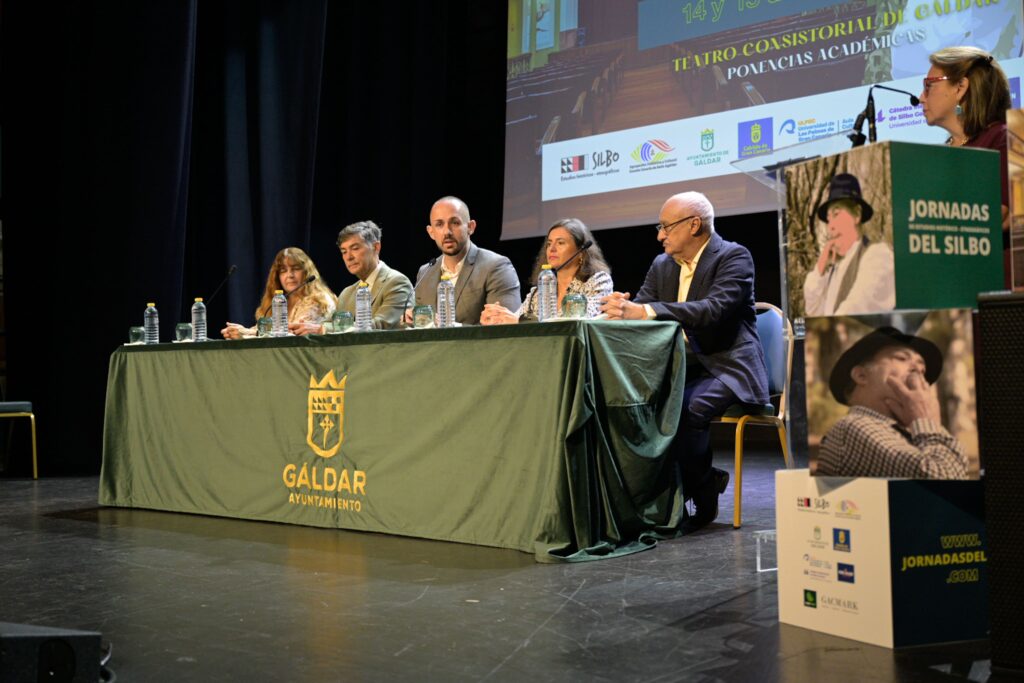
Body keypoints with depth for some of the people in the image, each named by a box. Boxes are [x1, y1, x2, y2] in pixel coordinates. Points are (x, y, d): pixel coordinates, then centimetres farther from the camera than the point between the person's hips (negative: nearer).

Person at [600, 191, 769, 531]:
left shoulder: (734, 257, -8)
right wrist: (623, 307, -19)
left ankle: (701, 497, -10)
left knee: (687, 408, -33)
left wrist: (645, 311, -34)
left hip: (727, 368, -6)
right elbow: (640, 309, 9)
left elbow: (715, 309, -25)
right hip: (682, 367, 7)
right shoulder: (661, 265, 14)